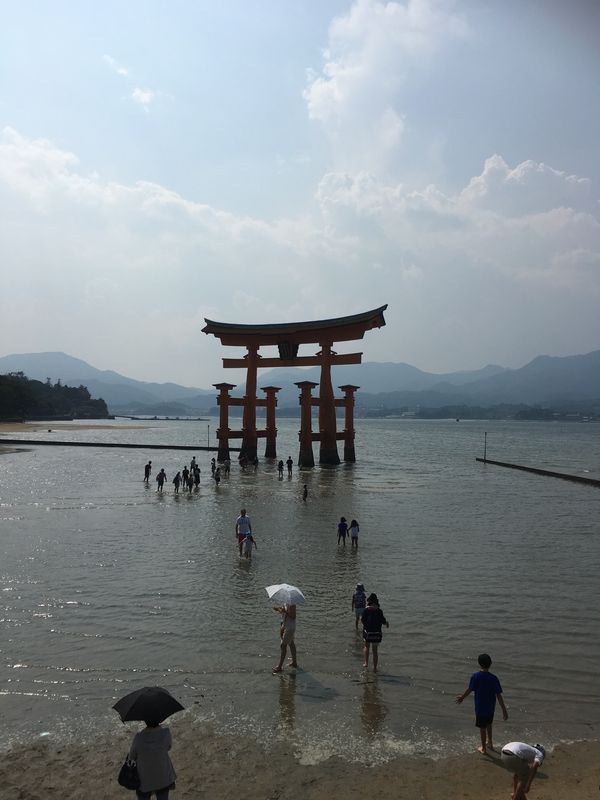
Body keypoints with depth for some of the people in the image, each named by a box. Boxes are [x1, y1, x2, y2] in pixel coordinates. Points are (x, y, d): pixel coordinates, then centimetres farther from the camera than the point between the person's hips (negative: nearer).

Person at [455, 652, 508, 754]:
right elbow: (499, 696, -13)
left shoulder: (475, 676, -19)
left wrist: (462, 697, 9)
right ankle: (489, 743, 42)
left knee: (482, 727, 14)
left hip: (480, 708, -2)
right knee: (488, 724, 27)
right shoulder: (494, 678, -15)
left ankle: (484, 748, 29)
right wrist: (504, 710, -6)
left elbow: (469, 690, -9)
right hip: (491, 707, 2)